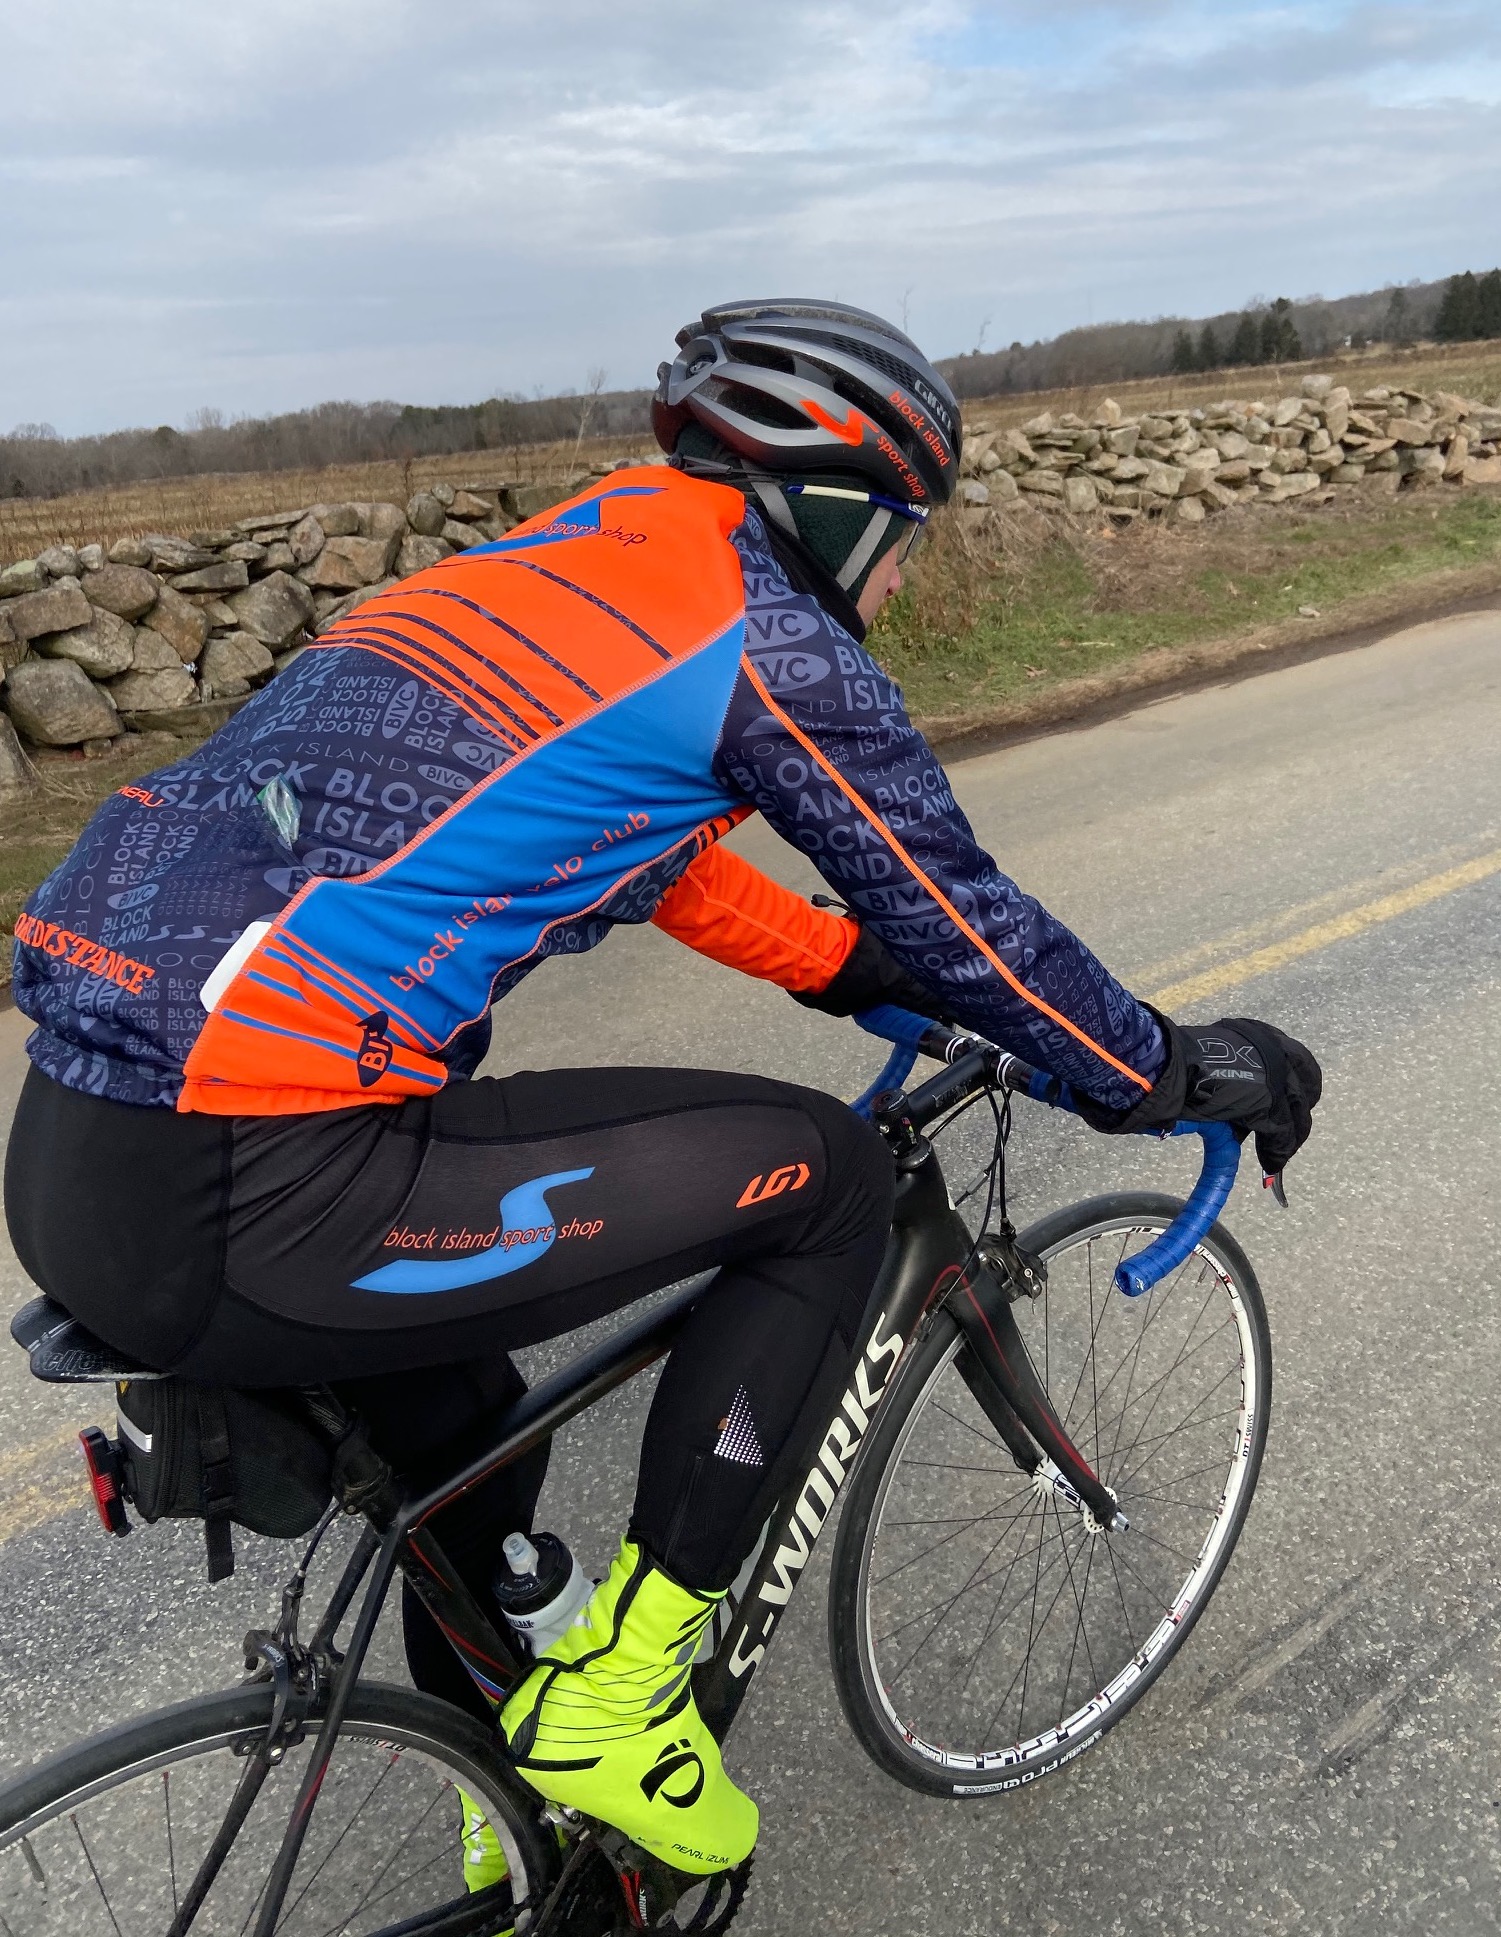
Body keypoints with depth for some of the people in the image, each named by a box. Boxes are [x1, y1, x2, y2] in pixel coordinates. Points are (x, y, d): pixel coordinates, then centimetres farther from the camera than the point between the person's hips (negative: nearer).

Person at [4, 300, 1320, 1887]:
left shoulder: (577, 557, 20)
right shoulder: (766, 637, -6)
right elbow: (960, 916, 1)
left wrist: (859, 967, 36)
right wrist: (1180, 1071, 18)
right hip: (244, 1211, -10)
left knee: (469, 1443, 31)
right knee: (823, 1178, 1)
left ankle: (509, 1832, 52)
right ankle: (613, 1695, 12)